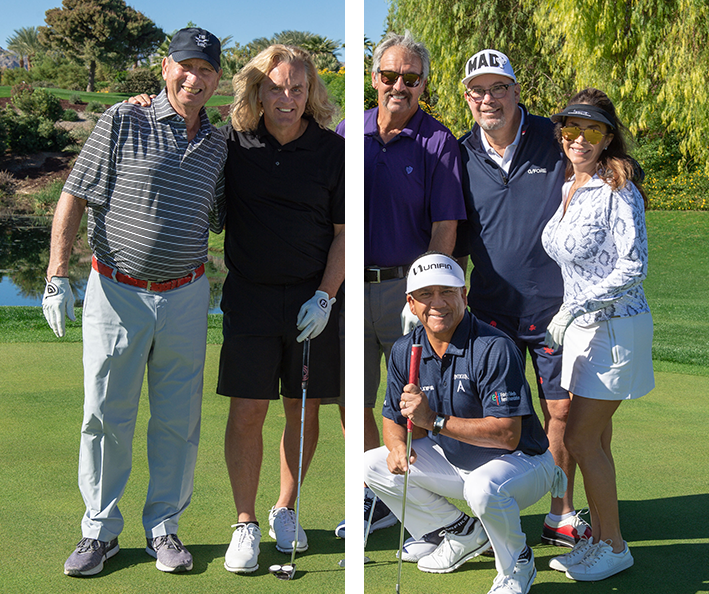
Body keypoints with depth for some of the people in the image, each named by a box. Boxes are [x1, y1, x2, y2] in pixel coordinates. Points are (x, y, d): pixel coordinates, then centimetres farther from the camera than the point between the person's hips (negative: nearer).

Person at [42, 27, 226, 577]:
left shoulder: (218, 147, 8)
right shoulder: (123, 123, -4)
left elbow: (223, 222, 17)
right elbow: (75, 198, -4)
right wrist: (58, 276, -11)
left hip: (185, 298, 3)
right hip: (116, 294, -3)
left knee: (179, 420, 7)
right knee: (104, 416, 3)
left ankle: (164, 527, 23)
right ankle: (100, 531, 19)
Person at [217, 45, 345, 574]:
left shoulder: (333, 150, -2)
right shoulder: (233, 143, 0)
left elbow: (345, 231, 2)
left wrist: (325, 296, -8)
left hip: (313, 299, 0)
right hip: (249, 296, 0)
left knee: (302, 410, 8)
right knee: (246, 412, -3)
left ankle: (286, 510, 27)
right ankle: (246, 523, 11)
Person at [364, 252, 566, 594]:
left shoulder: (494, 348, -25)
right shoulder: (404, 351, -4)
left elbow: (507, 435, -31)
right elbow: (394, 418, 4)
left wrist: (435, 421, -35)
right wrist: (398, 446, -20)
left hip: (521, 461, -7)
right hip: (453, 461, 7)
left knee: (483, 487, -40)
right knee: (373, 465, -4)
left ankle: (517, 565, -5)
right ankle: (462, 532, 12)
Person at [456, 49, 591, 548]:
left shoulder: (554, 142, -3)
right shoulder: (462, 156, 3)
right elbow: (455, 242, 12)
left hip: (554, 306, -1)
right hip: (490, 311, 1)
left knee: (561, 410, 6)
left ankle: (561, 515, 22)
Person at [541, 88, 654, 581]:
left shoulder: (618, 192, -14)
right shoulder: (566, 190, 11)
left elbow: (633, 268, -18)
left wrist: (575, 308, -20)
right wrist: (566, 317, 14)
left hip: (615, 327, -8)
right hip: (581, 325, 8)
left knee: (581, 438, -7)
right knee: (595, 437, 11)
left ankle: (614, 546, 7)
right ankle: (599, 537, 21)